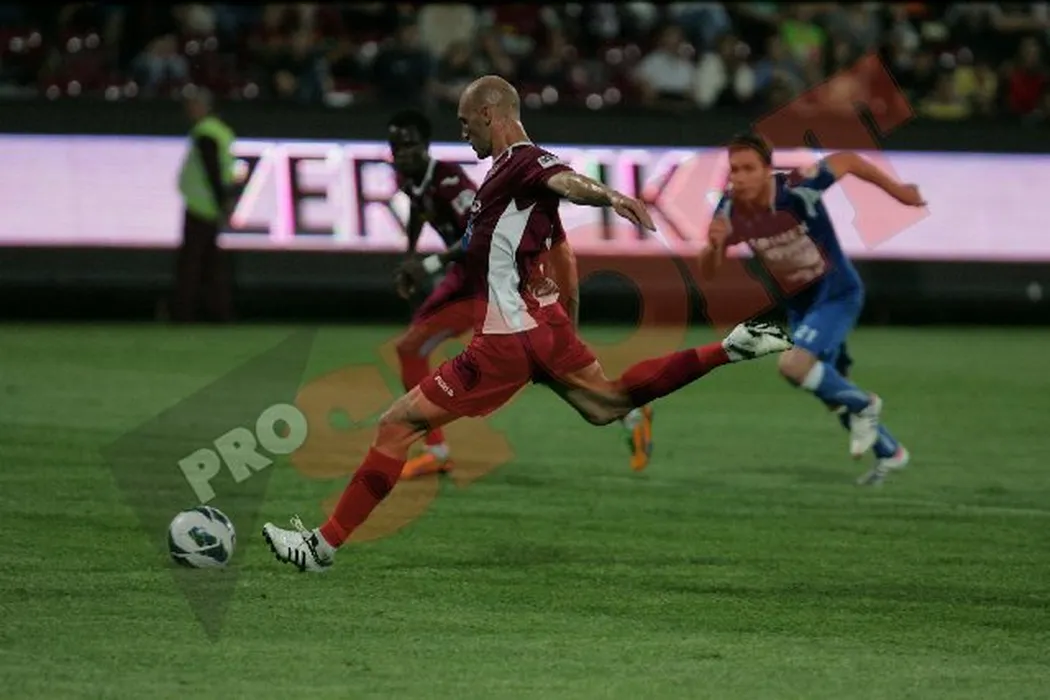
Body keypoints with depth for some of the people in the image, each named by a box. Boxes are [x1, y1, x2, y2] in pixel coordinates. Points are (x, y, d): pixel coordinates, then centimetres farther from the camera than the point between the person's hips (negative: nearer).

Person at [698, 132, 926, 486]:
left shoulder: (797, 190, -30)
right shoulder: (730, 210, -15)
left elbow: (846, 161, -15)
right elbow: (708, 272, -9)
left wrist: (897, 191, -4)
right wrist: (714, 246, -32)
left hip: (837, 294, -7)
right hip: (799, 305, 7)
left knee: (794, 364, -28)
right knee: (833, 390, 18)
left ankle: (862, 405, -3)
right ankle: (890, 453, 40)